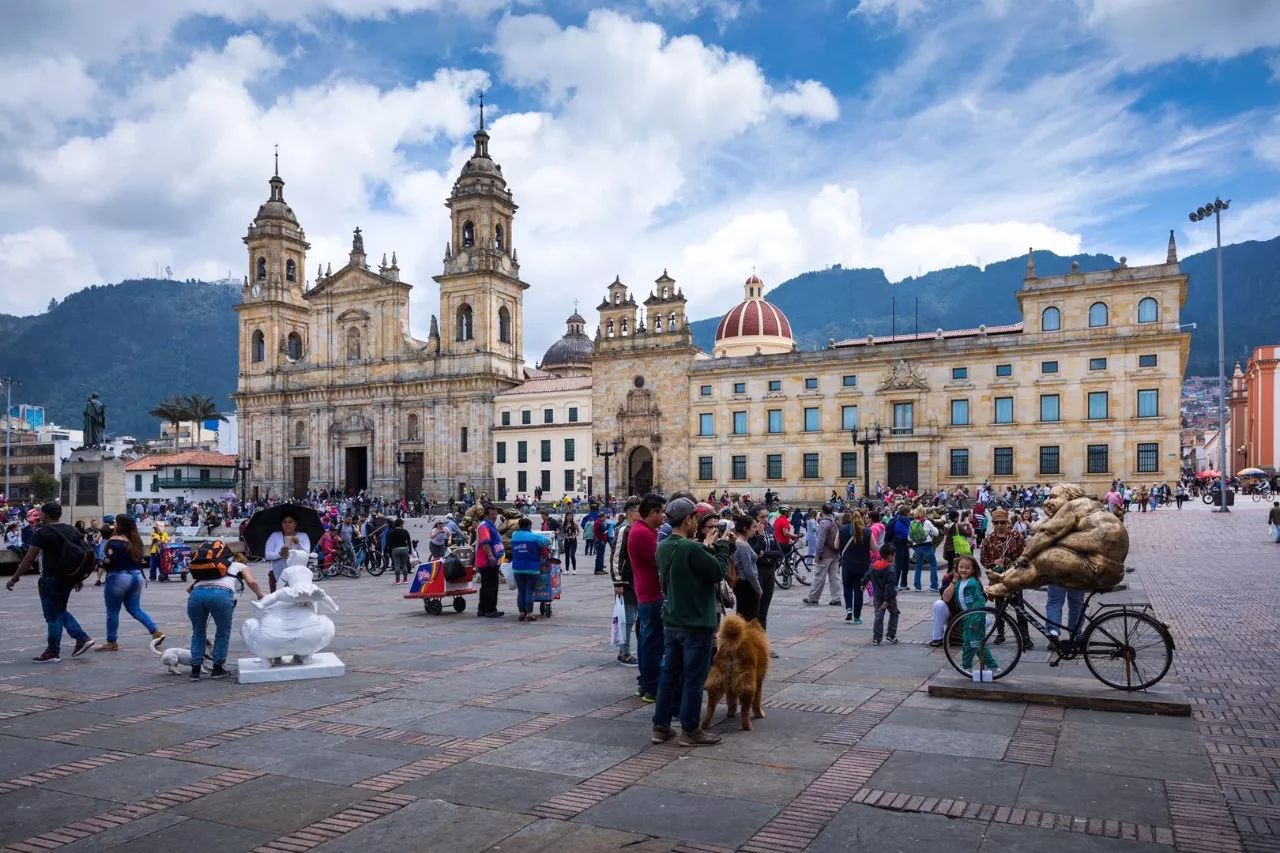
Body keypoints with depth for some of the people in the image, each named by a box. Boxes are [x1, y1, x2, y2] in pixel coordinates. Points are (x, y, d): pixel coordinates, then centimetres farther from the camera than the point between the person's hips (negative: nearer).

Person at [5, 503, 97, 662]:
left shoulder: (42, 533, -9)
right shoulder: (72, 530, 11)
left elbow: (29, 558, -12)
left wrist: (14, 578, -3)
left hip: (51, 578, -7)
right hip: (68, 577, 7)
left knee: (52, 616, 1)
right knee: (60, 611, 20)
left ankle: (53, 652, 8)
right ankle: (82, 638, 12)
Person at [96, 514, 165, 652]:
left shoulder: (115, 540, -14)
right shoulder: (136, 540, 9)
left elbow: (110, 560, -18)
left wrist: (101, 563, -3)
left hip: (118, 578, -7)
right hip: (136, 576, 7)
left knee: (112, 611, 5)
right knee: (135, 609, 14)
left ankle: (111, 642, 13)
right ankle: (156, 632, 3)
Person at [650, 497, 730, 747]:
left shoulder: (664, 547, 4)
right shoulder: (691, 549, -24)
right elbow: (719, 572, -16)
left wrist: (706, 546, 8)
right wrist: (722, 545, -4)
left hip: (671, 623, 8)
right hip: (695, 625, -8)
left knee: (669, 675, 15)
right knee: (693, 679, 4)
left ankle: (661, 726, 22)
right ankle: (690, 731, 13)